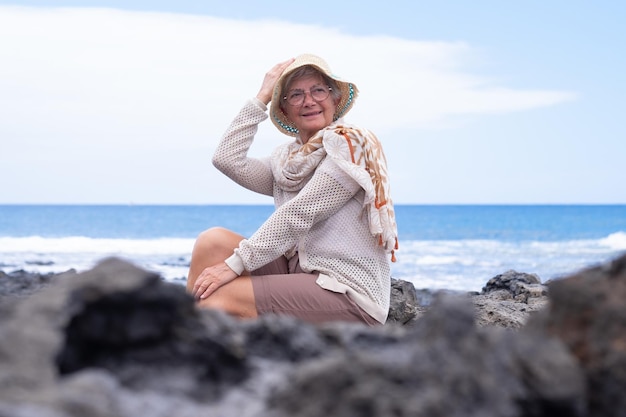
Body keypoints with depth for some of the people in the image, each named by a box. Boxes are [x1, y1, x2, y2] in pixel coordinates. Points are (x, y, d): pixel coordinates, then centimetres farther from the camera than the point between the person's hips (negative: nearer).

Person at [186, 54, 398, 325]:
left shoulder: (349, 144, -7)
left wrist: (235, 264, -17)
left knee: (218, 298, -20)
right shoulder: (287, 160, 15)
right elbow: (227, 159, 1)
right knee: (213, 241, -7)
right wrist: (261, 98, 3)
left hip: (348, 293, -8)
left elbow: (297, 215, -15)